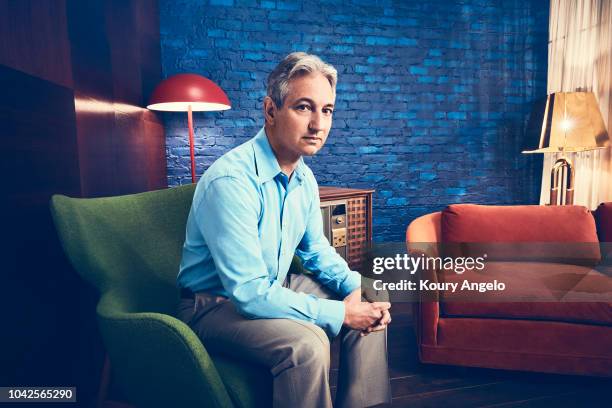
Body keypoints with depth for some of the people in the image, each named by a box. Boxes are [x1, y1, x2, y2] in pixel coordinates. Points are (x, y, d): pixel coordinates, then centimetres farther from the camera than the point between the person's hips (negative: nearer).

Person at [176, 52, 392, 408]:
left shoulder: (304, 178, -1)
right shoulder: (231, 180, -29)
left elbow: (317, 250, 10)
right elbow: (249, 293, -31)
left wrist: (356, 287, -8)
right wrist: (340, 313, -25)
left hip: (271, 288, 8)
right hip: (215, 303, -8)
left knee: (372, 310, 2)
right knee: (306, 343, -31)